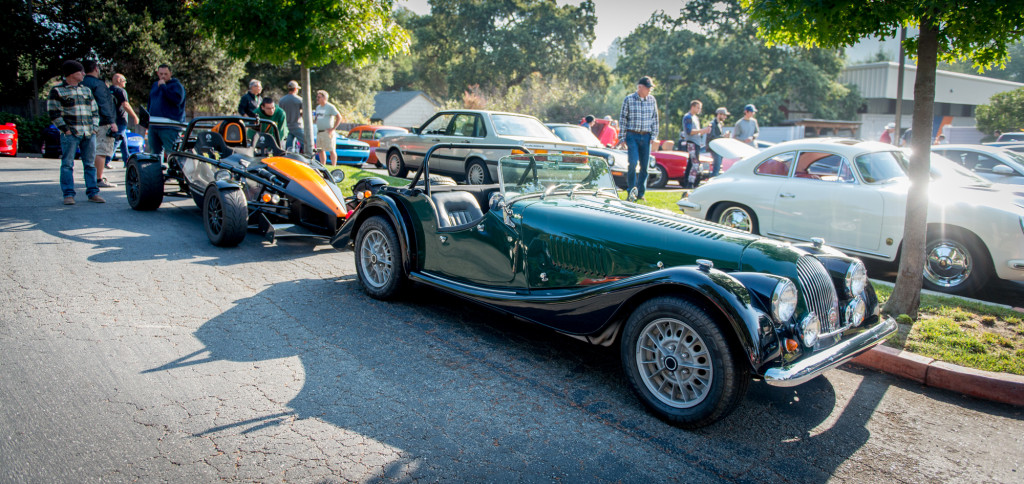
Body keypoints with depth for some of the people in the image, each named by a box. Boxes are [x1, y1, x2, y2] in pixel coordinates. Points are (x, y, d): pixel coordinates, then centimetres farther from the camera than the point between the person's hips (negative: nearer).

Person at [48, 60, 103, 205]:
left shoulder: (86, 90, 18)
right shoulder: (57, 91, 2)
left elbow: (95, 110, 21)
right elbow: (53, 112, -2)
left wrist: (94, 127, 8)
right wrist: (65, 129, -10)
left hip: (89, 133, 5)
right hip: (70, 134, -5)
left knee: (90, 164, 6)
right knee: (67, 164, -4)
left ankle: (92, 192, 11)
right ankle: (68, 194, 0)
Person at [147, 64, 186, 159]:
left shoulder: (176, 85, -2)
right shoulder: (155, 85, 20)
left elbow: (177, 99, -22)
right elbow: (150, 102, 29)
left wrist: (163, 86, -16)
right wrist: (148, 118, 23)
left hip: (169, 127, -8)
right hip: (153, 125, 8)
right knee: (154, 152, 12)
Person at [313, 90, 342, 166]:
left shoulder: (330, 107, -7)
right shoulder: (318, 107, 17)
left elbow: (339, 117, -11)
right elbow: (315, 120, 25)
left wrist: (333, 129, -16)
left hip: (327, 132, -8)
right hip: (319, 132, 8)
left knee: (331, 150, -5)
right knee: (320, 150, 9)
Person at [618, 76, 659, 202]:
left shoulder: (652, 100, 7)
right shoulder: (628, 100, -2)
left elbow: (655, 119, 12)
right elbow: (622, 119, 1)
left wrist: (654, 137, 5)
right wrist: (622, 138, -3)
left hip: (646, 136, 3)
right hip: (632, 136, -3)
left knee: (645, 166, 3)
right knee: (633, 162, -15)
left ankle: (640, 193, 13)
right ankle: (632, 190, 0)